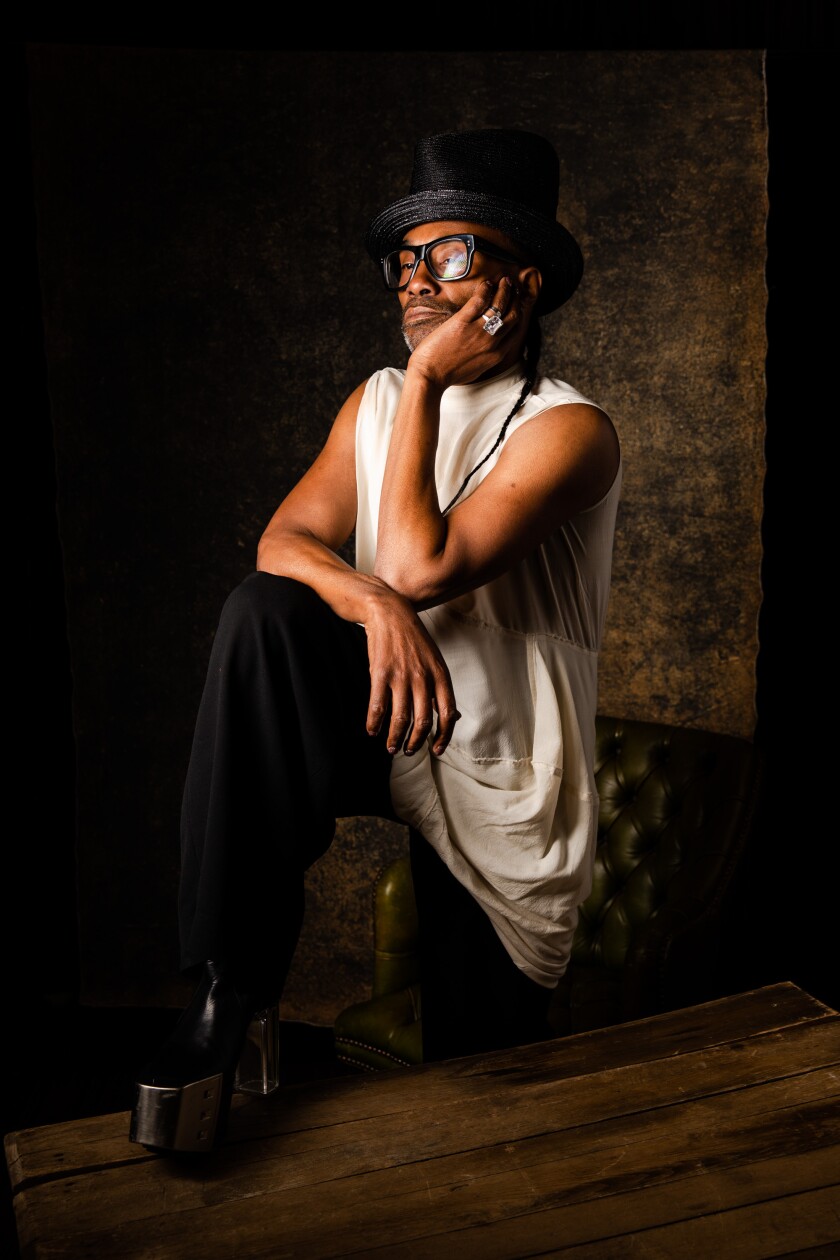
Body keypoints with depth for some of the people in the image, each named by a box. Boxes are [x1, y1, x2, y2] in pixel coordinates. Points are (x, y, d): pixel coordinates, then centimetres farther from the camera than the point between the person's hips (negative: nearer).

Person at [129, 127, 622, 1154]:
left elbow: (422, 565, -24)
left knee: (479, 1066, -1)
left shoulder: (566, 430, -13)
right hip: (385, 717, 4)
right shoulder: (376, 401, 7)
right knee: (264, 612, -28)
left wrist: (427, 382, -17)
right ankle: (228, 989, -26)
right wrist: (372, 603, -27)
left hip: (495, 764, -3)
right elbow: (285, 538, -5)